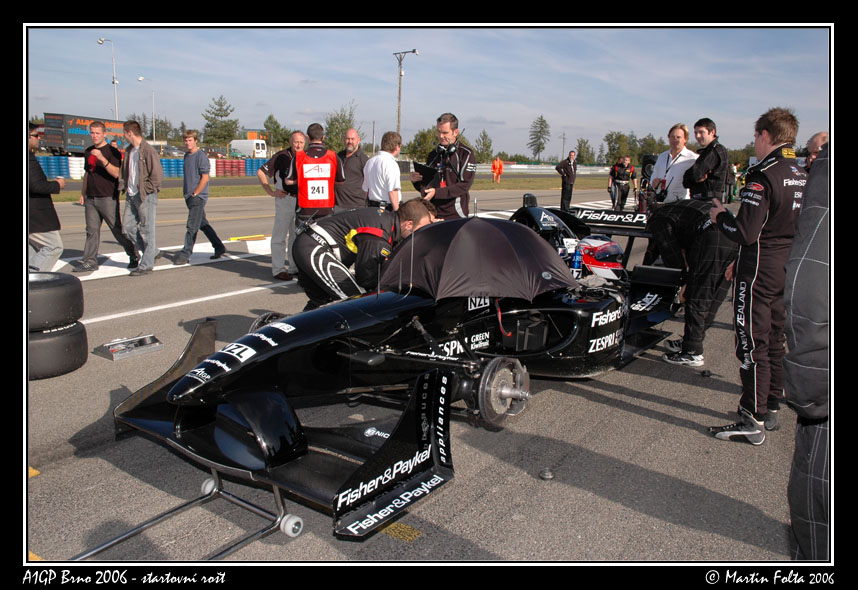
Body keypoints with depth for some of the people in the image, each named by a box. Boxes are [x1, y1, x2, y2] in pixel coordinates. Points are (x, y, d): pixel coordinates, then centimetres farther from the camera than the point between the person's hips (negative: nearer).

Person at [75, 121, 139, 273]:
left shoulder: (112, 151, -5)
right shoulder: (88, 152, 16)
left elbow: (116, 173, -18)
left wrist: (102, 159, -29)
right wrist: (83, 194, 23)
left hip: (108, 198, -6)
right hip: (91, 198, 6)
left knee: (118, 230, -3)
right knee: (92, 230, 6)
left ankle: (134, 256, 10)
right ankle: (89, 262, 8)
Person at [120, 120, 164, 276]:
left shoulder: (148, 151, -13)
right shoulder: (129, 151, 13)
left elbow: (157, 175, -17)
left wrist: (146, 190, -13)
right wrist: (127, 186, 11)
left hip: (146, 197, -9)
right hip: (131, 196, 9)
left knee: (147, 231, -1)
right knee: (128, 228, 9)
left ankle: (146, 264, 5)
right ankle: (153, 252, 21)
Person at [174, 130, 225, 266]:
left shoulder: (201, 156, -10)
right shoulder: (186, 156, 14)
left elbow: (205, 178, -14)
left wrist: (194, 194, -14)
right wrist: (186, 193, 13)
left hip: (198, 197, -9)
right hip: (190, 197, 9)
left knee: (191, 227, -6)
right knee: (203, 224, 13)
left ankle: (185, 254, -2)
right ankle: (219, 248, 23)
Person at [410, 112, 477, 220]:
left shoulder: (466, 154, -1)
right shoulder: (434, 155, 15)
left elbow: (465, 185, -11)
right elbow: (425, 187, 21)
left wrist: (437, 192, -19)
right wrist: (416, 181, -2)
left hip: (456, 215, -4)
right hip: (434, 213, 4)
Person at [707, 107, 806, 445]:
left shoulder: (762, 177, -18)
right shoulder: (803, 177, 8)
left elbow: (746, 234, -22)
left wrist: (720, 216, -4)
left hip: (759, 272, -8)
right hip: (789, 272, 9)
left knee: (753, 345, -2)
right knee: (776, 341, 16)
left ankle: (752, 421, 5)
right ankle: (771, 410, 28)